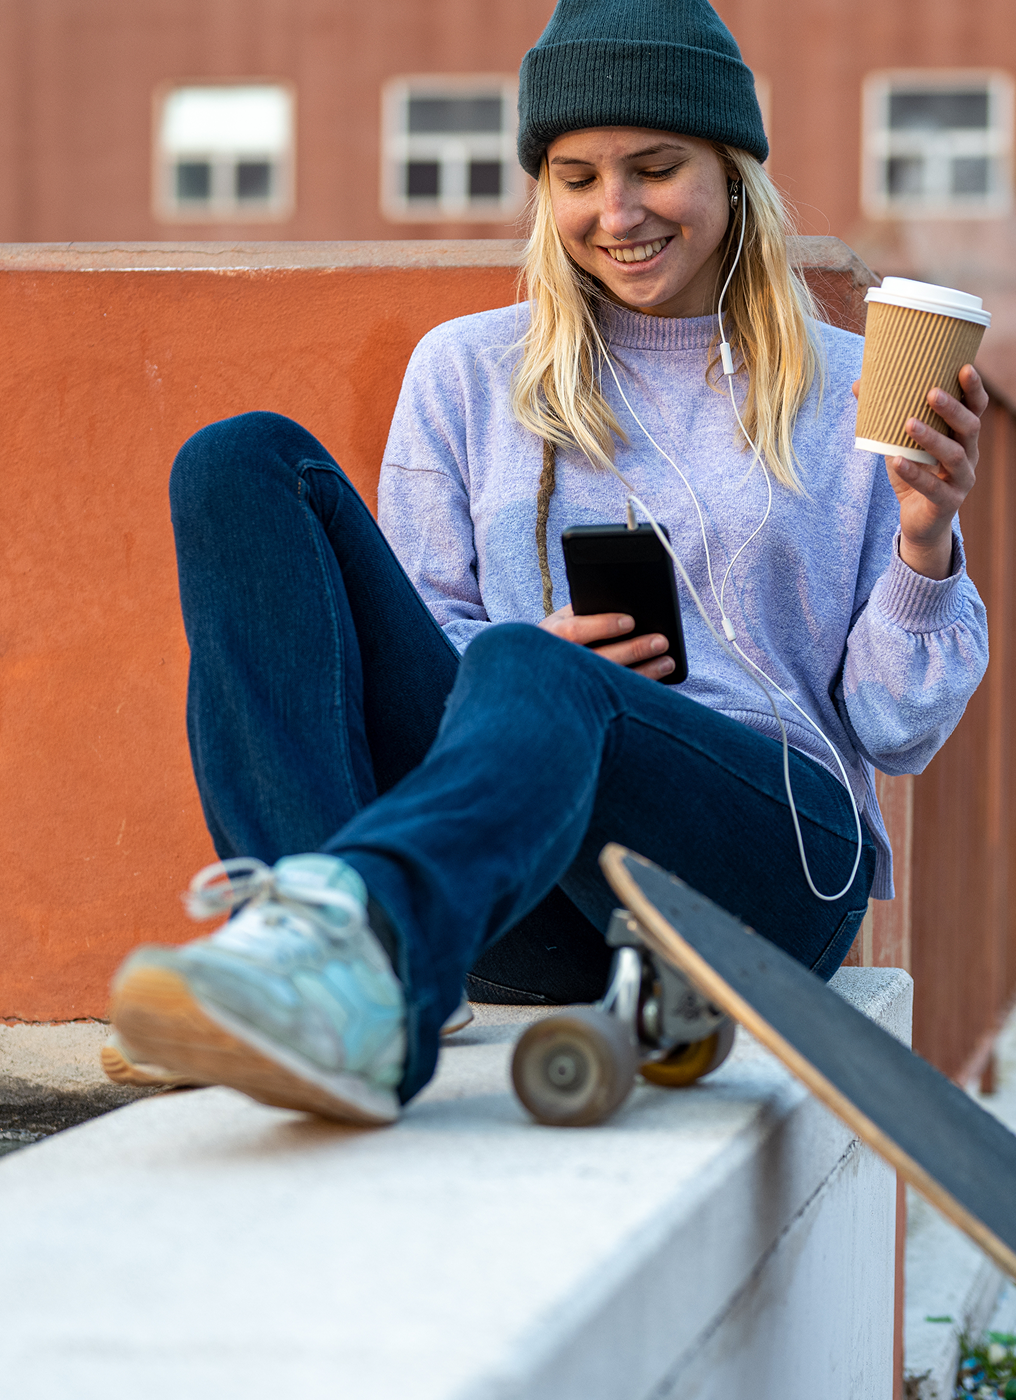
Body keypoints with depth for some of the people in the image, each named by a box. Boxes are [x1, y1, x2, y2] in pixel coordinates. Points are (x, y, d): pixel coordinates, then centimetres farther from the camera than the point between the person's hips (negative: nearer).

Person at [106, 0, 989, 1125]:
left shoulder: (845, 394, 16)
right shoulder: (468, 372, 19)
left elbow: (897, 732, 13)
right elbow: (428, 637, 16)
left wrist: (924, 543, -6)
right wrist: (542, 653, -6)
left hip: (775, 863, -2)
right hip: (525, 898, 2)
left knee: (528, 676, -35)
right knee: (246, 463, -16)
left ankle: (350, 923, -70)